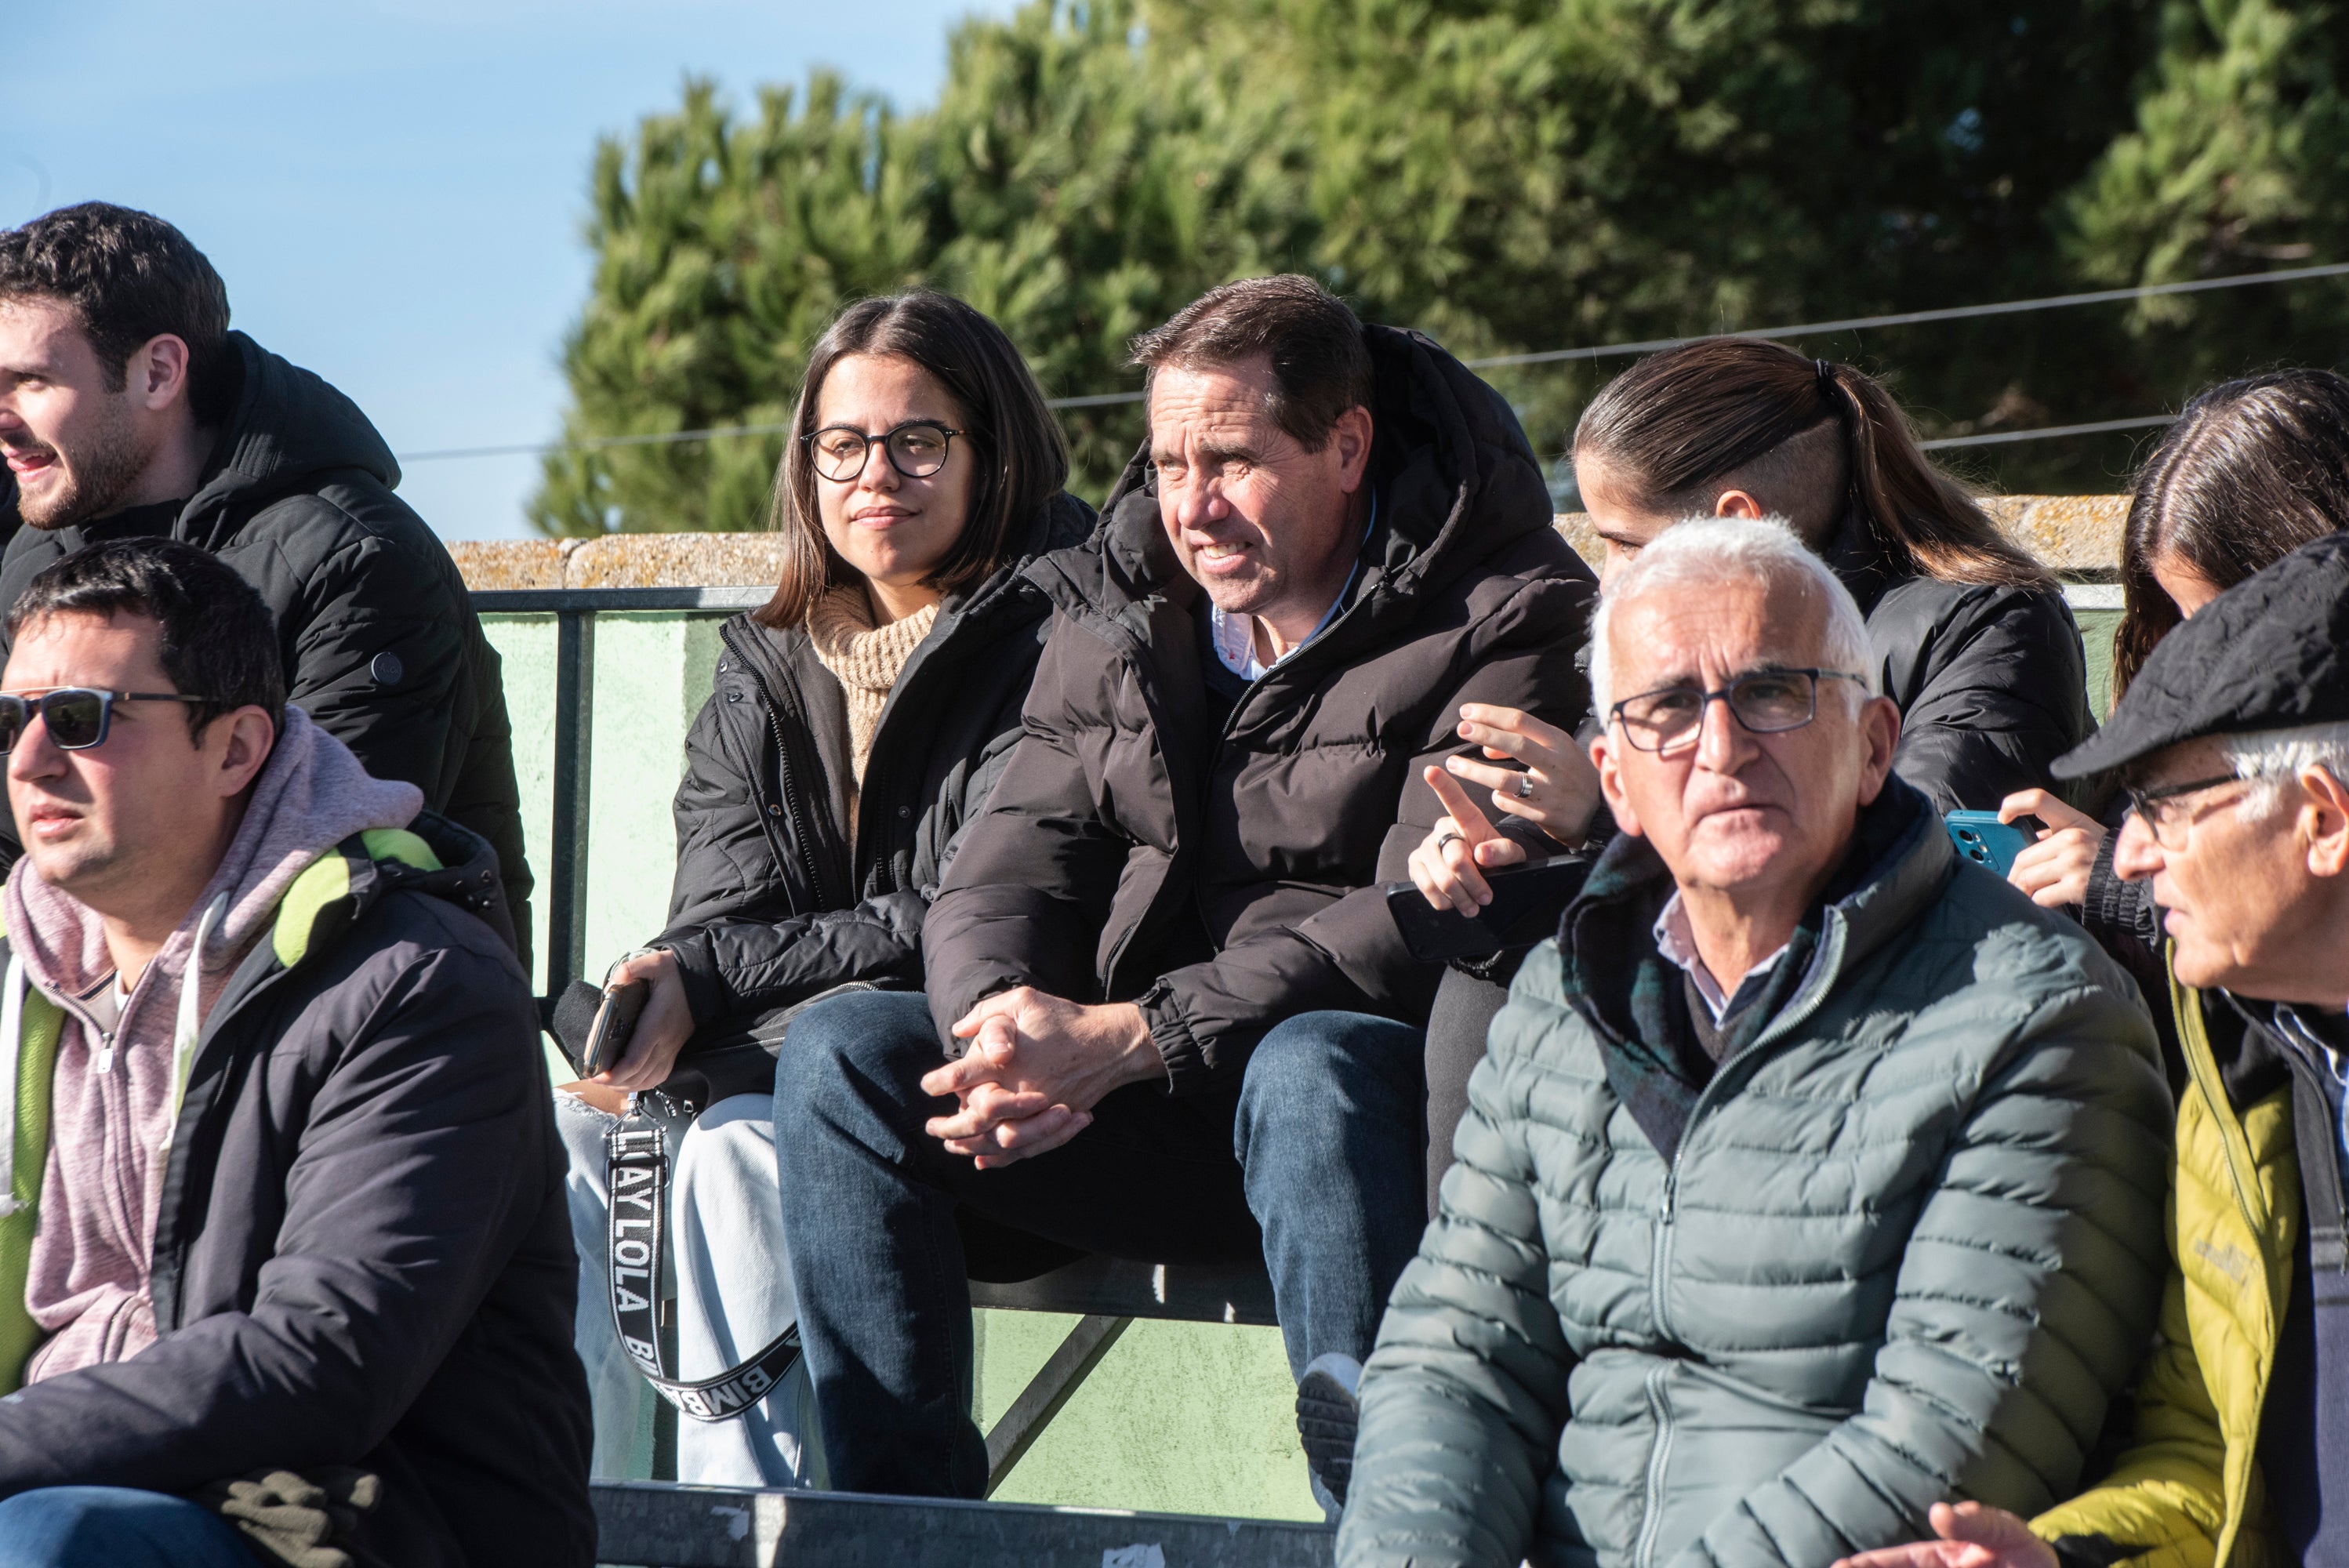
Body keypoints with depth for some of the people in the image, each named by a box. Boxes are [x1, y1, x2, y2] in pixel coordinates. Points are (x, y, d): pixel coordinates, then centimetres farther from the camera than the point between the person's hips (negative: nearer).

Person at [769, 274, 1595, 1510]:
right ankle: (896, 1515, -12)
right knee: (841, 1055, -13)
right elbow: (1010, 872, 5)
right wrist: (1004, 1022, -21)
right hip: (1152, 1125, 5)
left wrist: (1127, 1037, -25)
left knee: (1305, 1070, -39)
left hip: (1379, 1106, -5)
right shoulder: (1118, 615, 11)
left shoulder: (1496, 620, -8)